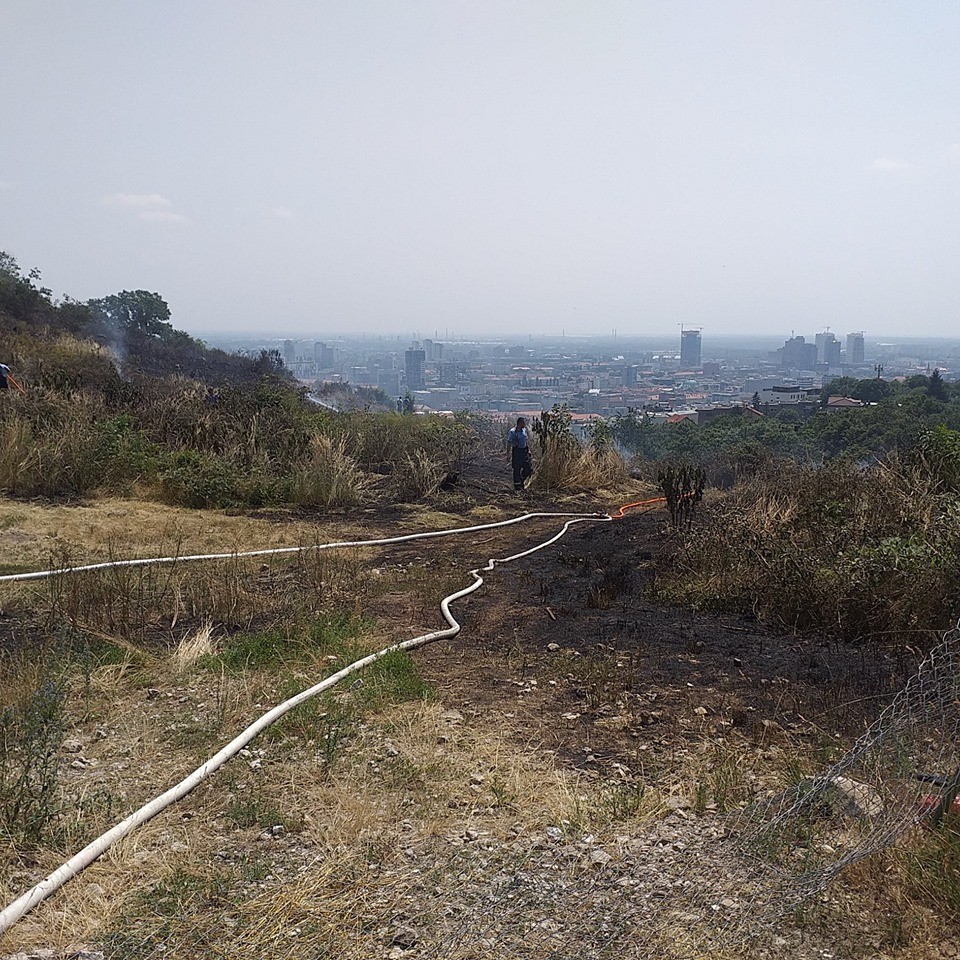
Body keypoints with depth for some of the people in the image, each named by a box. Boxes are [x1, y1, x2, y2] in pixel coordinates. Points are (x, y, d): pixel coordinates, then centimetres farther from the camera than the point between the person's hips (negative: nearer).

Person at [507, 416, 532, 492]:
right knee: (517, 469, 1)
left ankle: (522, 480, 29)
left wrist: (528, 450, 14)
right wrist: (509, 455, -14)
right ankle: (517, 487, 12)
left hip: (524, 451, 6)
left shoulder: (524, 430, 8)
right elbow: (509, 443, -10)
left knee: (528, 469, 3)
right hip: (516, 451, -6)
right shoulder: (512, 432, -12)